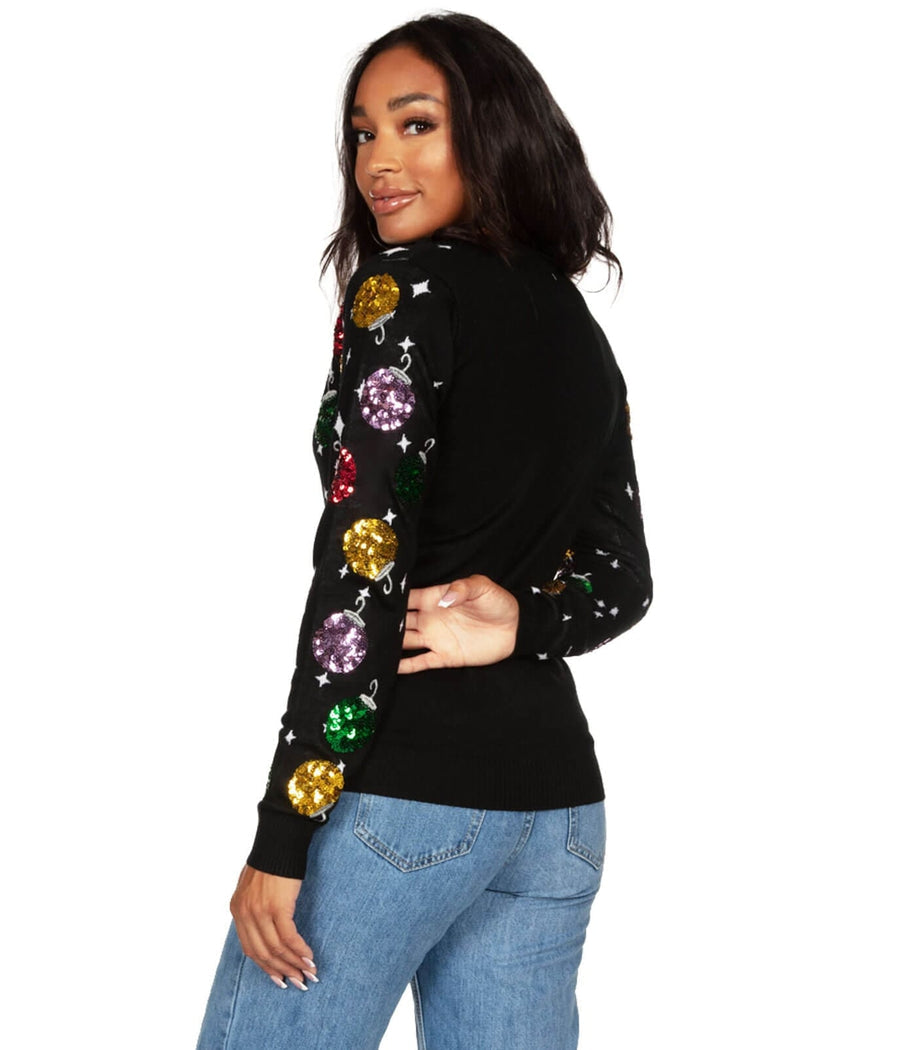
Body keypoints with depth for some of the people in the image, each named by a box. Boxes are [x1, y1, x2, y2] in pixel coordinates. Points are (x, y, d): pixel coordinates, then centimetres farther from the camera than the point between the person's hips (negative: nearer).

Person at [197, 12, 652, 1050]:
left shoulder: (401, 289, -8)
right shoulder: (581, 334, 16)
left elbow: (361, 564, -16)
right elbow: (621, 581, 17)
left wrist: (281, 836, -15)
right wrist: (519, 625, -3)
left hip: (401, 782, -7)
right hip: (555, 798, 8)